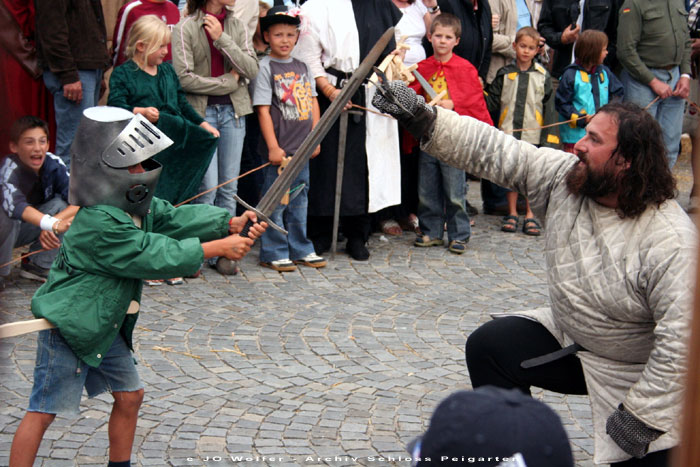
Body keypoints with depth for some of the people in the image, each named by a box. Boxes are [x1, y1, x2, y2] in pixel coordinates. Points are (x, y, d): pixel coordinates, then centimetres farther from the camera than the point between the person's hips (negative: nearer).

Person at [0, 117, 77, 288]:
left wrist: (55, 222, -39)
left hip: (25, 229, 5)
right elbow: (15, 206, -49)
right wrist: (53, 224, -63)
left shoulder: (54, 163, -17)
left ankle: (39, 265, -5)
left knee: (62, 204, -18)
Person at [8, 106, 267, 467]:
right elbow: (155, 256, -28)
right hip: (68, 326, -10)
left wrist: (232, 224, -18)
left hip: (106, 326, 10)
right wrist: (218, 248, -26)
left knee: (130, 396, 15)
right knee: (43, 410, -5)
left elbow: (177, 218, -4)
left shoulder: (138, 204, 3)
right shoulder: (99, 223, -26)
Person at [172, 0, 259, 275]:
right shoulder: (185, 28, -5)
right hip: (201, 111, -5)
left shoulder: (236, 26, 10)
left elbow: (252, 70, 0)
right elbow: (184, 78, -12)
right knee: (208, 185, -8)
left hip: (233, 111, 5)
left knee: (229, 185, 5)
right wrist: (229, 81, -7)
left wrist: (222, 39, -10)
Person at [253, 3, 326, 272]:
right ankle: (273, 253, 9)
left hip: (302, 148, 6)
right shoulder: (266, 67, -5)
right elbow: (263, 110, -10)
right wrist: (273, 147, -15)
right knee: (275, 202, 0)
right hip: (279, 149, -6)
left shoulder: (302, 67, 12)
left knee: (299, 201, 13)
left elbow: (313, 103, 15)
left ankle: (300, 250, 22)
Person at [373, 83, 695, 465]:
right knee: (488, 347, 1)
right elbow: (492, 151, -13)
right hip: (571, 340, 6)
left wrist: (636, 421, -28)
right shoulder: (563, 176, -13)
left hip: (644, 372, -6)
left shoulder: (669, 240, -32)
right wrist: (418, 116, -22)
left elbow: (679, 342, -32)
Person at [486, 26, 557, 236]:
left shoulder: (543, 76, 3)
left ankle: (530, 216, 12)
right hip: (509, 132, 1)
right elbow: (492, 102, 7)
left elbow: (548, 107, 3)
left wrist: (548, 135, -2)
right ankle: (512, 214, 17)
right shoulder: (505, 74, 5)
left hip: (534, 134, -1)